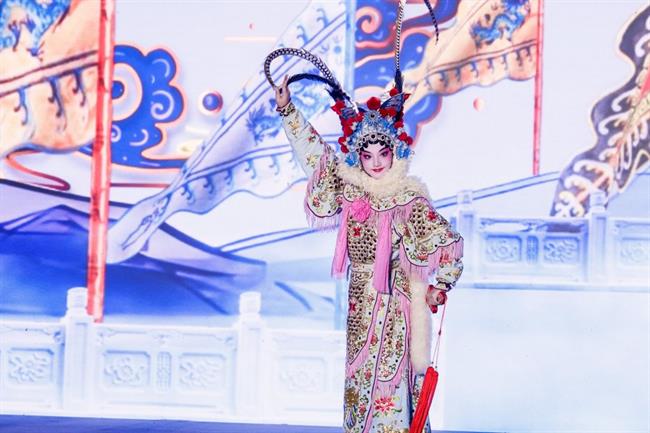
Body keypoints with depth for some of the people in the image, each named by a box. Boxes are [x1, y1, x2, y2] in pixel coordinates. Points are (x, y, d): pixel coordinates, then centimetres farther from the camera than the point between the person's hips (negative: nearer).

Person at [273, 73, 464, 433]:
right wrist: (287, 110, 9)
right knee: (359, 380, 13)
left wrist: (440, 285, -12)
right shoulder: (351, 188, 3)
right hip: (360, 306, 6)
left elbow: (448, 241, -14)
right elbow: (315, 153, 11)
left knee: (388, 381, -4)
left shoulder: (408, 201, -14)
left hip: (393, 306, -6)